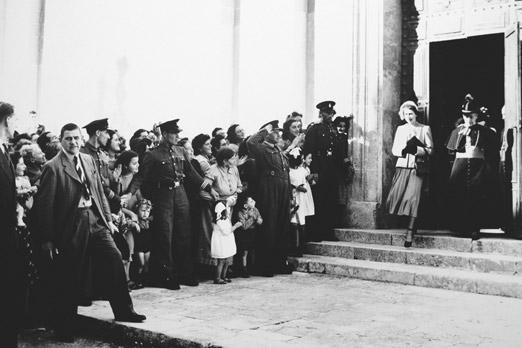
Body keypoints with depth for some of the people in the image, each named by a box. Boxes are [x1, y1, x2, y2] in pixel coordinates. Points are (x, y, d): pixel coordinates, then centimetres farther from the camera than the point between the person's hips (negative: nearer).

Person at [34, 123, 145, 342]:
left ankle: (123, 311, 15)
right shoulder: (53, 167, -8)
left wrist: (108, 218, 10)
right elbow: (44, 205, -9)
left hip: (95, 220, 6)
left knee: (114, 260, 0)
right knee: (69, 278, 4)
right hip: (71, 226, -5)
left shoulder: (89, 160, 11)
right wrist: (47, 239, -9)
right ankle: (64, 329, 21)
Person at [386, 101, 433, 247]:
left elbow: (430, 150, 1)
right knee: (395, 198, -8)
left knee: (413, 198, -14)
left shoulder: (425, 129, 8)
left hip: (417, 168, -3)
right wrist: (403, 150, -10)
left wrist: (417, 149, -16)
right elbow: (394, 150, 11)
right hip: (402, 166, 3)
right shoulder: (400, 129, 16)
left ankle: (410, 233, -12)